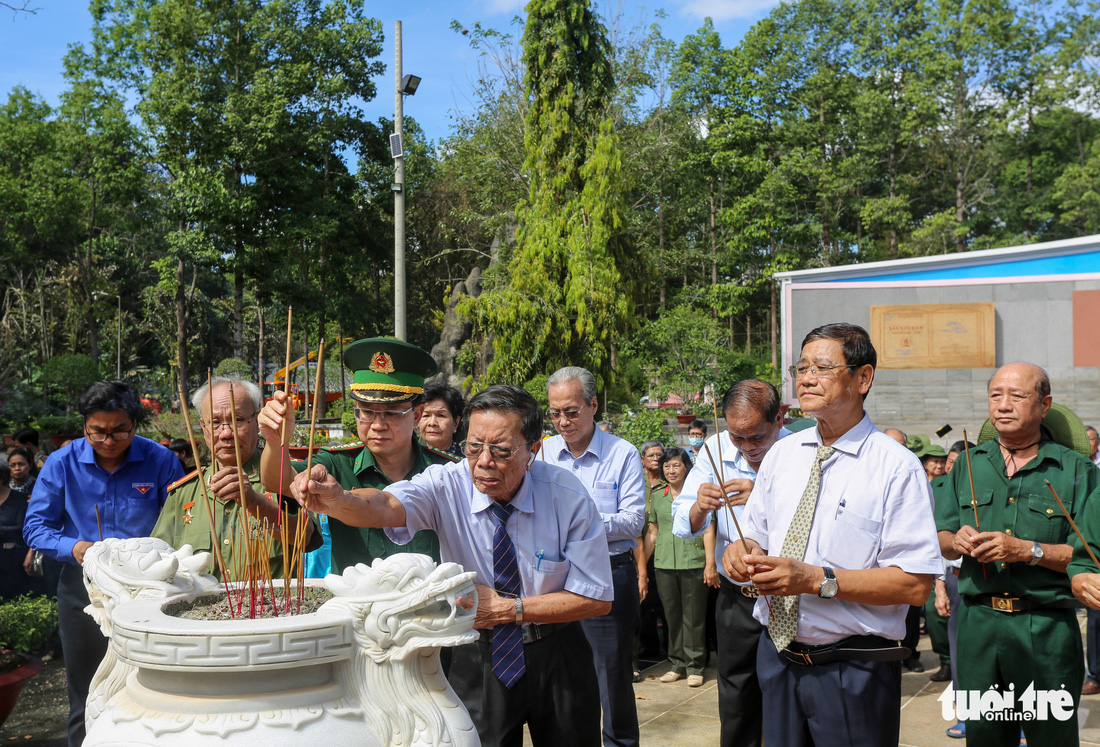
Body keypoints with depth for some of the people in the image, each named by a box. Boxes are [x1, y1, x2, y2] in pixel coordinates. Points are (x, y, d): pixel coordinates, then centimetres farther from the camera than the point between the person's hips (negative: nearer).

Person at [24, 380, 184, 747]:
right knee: (86, 700, 11)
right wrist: (73, 547, -21)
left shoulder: (160, 461, -9)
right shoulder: (62, 463, -6)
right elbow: (36, 525, -3)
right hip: (82, 589, 1)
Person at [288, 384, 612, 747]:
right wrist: (337, 500, -60)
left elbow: (596, 599, -13)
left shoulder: (568, 496, -18)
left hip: (557, 661, 0)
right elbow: (385, 507, -39)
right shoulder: (447, 484, -17)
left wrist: (506, 609, -20)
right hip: (478, 658, 0)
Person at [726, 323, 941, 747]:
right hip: (777, 659, 5)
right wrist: (741, 552, -7)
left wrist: (816, 579, -23)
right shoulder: (781, 455, 7)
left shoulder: (896, 467, -11)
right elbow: (756, 536, 16)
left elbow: (916, 585, -17)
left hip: (853, 676, -5)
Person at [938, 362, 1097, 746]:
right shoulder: (968, 465, 11)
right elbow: (942, 538, 13)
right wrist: (957, 541, -9)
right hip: (977, 623, 3)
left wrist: (1027, 550, -19)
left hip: (1047, 628, -3)